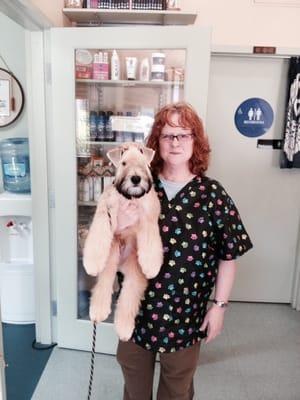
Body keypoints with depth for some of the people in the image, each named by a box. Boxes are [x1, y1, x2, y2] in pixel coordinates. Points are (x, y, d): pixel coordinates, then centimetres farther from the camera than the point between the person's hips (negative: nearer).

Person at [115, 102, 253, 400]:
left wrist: (219, 305, -4)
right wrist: (119, 227, -22)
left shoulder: (213, 194, -11)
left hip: (187, 312, -1)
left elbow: (228, 255, -6)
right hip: (137, 306, 2)